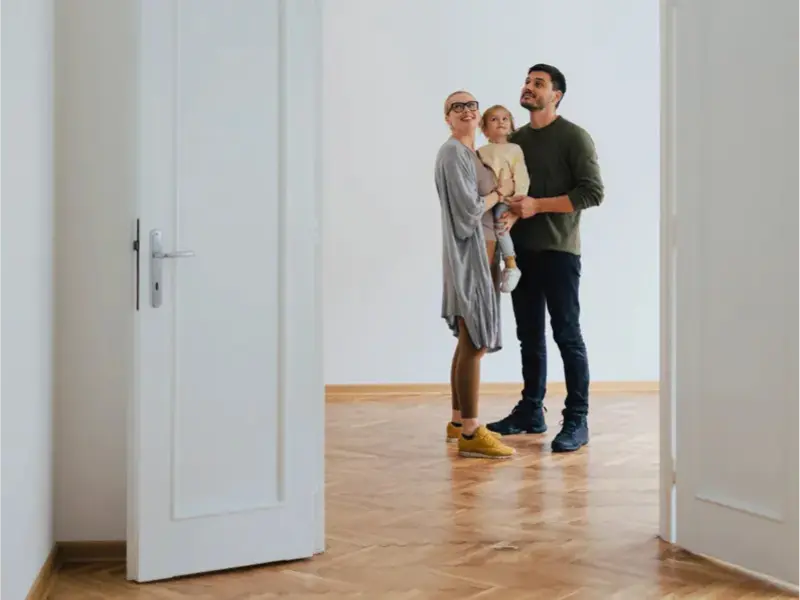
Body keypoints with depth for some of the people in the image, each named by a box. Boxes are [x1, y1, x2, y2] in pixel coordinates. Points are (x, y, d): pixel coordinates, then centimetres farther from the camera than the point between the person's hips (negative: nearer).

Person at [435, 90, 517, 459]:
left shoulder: (473, 153, 18)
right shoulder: (453, 153, -11)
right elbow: (468, 208, -19)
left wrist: (501, 194, 3)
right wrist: (500, 192, -5)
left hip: (480, 253, 10)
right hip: (469, 253, -10)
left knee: (469, 341, 13)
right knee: (475, 343, -11)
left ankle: (459, 421, 22)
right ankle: (470, 434, -10)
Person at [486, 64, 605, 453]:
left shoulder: (574, 137, -4)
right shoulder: (516, 138, 14)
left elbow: (593, 192, -12)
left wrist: (537, 205, -17)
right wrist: (507, 209, -2)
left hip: (558, 250, -6)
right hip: (522, 249, 6)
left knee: (567, 334, -4)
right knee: (529, 335, 11)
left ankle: (577, 421, 2)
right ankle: (530, 412, 20)